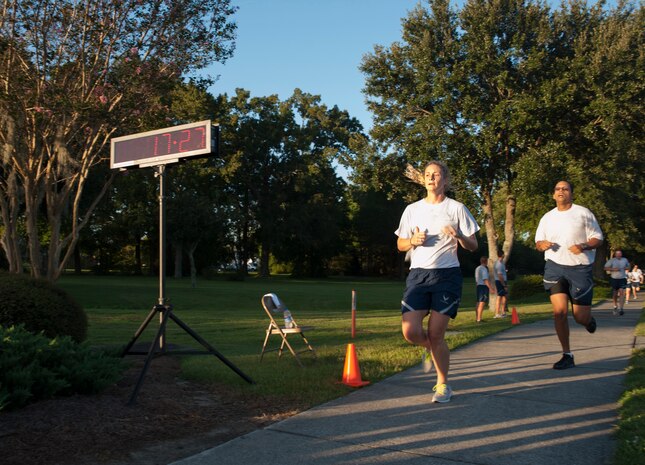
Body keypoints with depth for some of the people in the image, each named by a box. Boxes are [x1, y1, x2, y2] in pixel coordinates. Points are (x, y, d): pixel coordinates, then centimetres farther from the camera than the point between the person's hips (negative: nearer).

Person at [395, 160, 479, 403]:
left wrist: (459, 236, -16)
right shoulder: (412, 209, 13)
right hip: (418, 274, 3)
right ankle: (430, 346, 26)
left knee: (435, 334, -5)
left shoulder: (456, 208, 5)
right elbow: (400, 244, 17)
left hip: (447, 274, -2)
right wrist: (413, 241, -5)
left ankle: (442, 385, 17)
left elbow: (473, 246, 5)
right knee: (410, 331, -11)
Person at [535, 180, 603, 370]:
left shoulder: (583, 213, -1)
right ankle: (567, 355, 1)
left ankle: (589, 319, 40)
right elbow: (538, 241, 16)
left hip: (580, 268, -2)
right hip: (555, 267, 2)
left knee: (581, 317, 0)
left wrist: (584, 246, -22)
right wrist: (542, 244, -9)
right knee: (559, 311, -10)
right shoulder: (547, 217, 10)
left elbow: (598, 238, 0)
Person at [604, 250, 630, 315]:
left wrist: (627, 268, -2)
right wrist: (613, 269, -18)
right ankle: (615, 306, 33)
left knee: (622, 293, -14)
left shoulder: (625, 260, 8)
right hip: (614, 279, -1)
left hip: (622, 279, 1)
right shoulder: (611, 260, -3)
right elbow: (605, 268, -4)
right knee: (615, 294, 9)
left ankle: (621, 308, -19)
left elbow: (628, 266, 22)